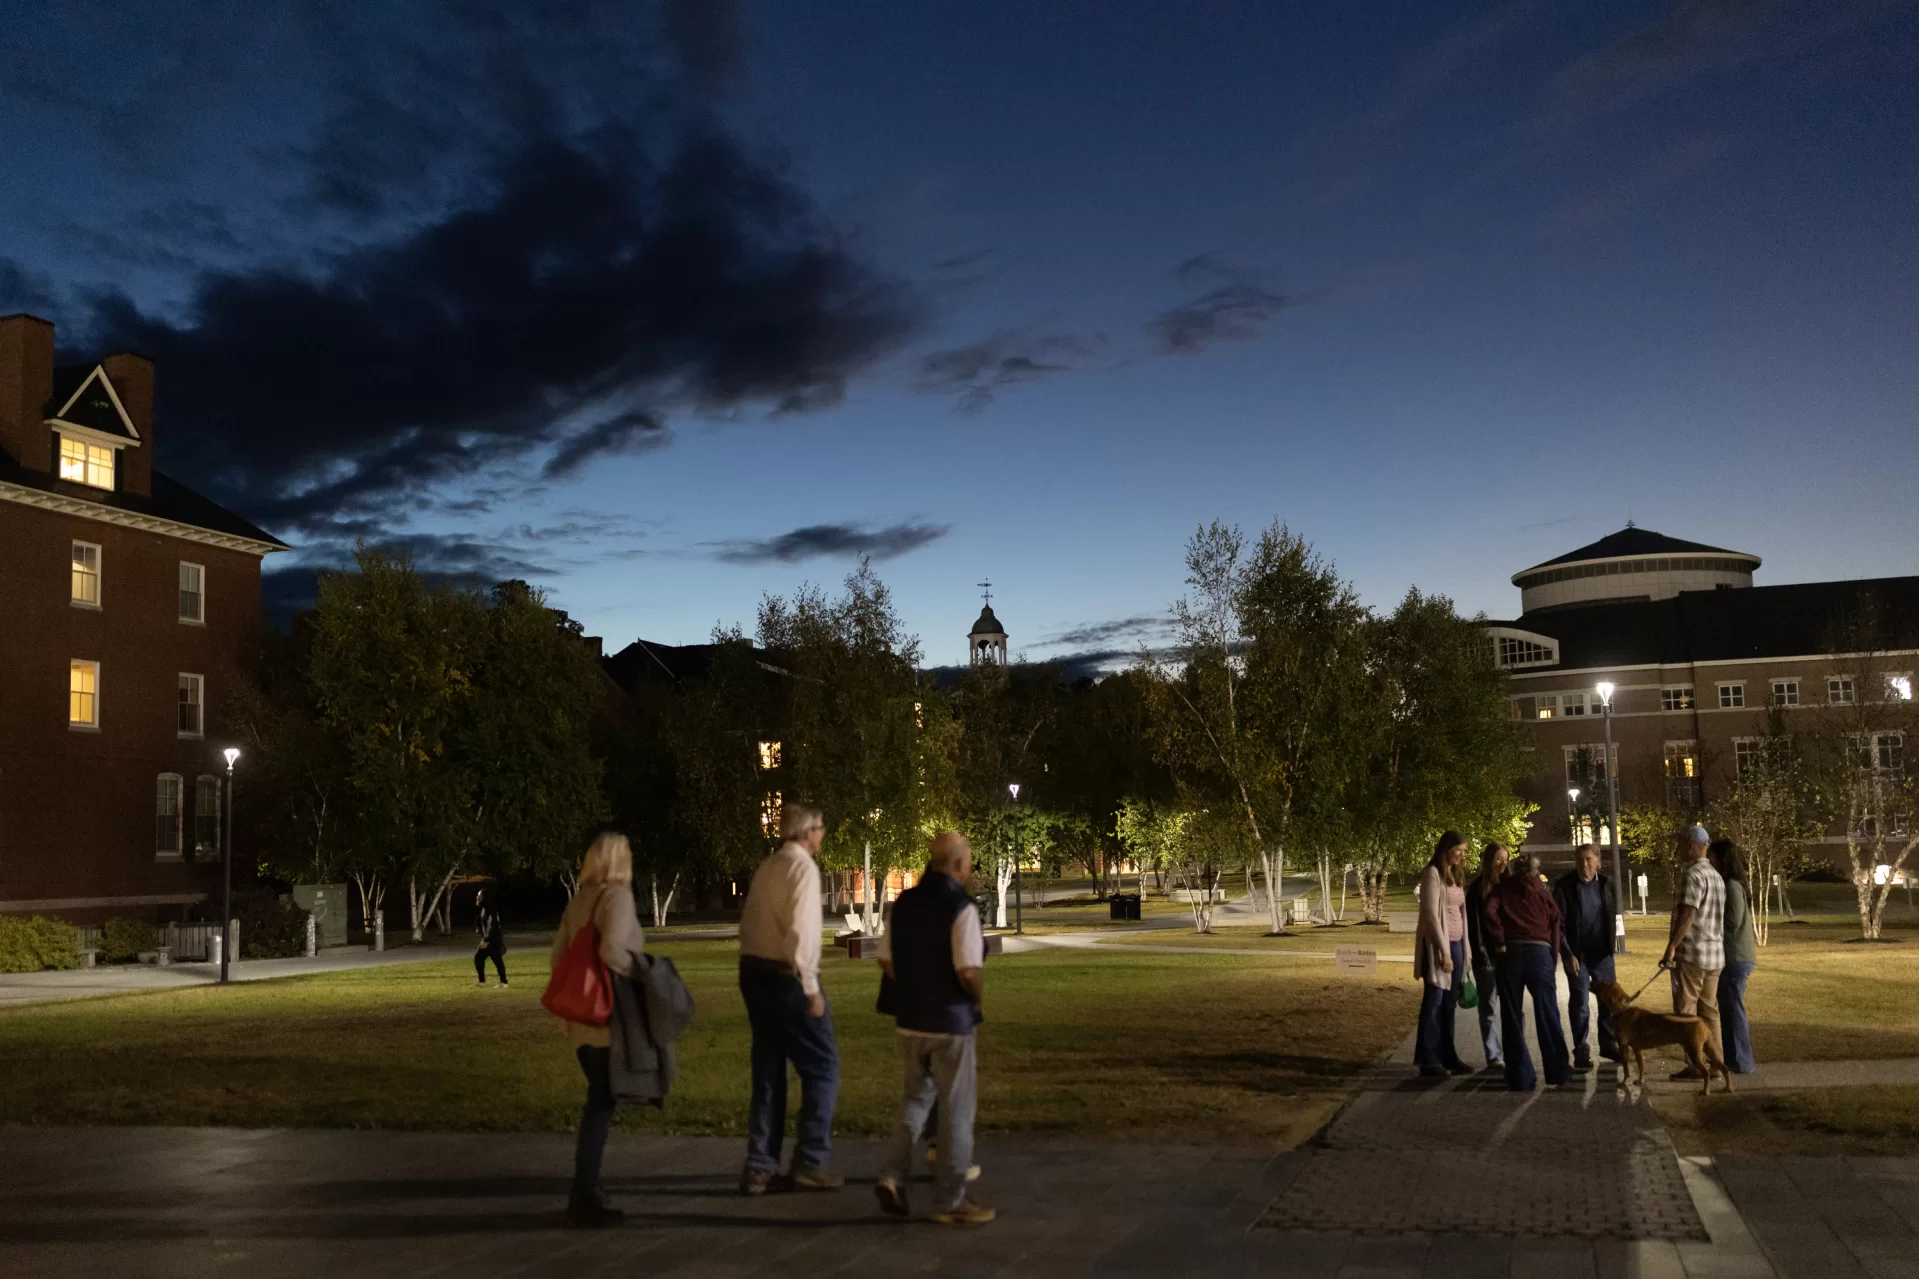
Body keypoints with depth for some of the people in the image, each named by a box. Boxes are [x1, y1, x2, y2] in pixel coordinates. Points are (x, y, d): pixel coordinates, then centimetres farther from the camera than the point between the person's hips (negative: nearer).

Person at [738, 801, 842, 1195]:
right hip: (787, 978, -8)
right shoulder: (803, 867, -12)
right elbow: (801, 931, -20)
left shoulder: (767, 867, 13)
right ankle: (810, 1165, 6)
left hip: (755, 972, 8)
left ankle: (760, 1167, 16)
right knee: (821, 1067, 4)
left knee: (768, 1071, 13)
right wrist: (811, 989, -19)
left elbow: (752, 922, 13)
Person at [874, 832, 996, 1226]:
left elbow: (886, 960, 10)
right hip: (951, 1022, -6)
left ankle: (893, 1175, 9)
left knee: (917, 1097, 22)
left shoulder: (904, 903, 4)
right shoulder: (962, 907, -18)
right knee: (956, 1109, 6)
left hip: (910, 1019, 6)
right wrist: (979, 997, -4)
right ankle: (950, 1200, 12)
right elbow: (969, 971, -24)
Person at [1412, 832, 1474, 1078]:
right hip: (1438, 945, -8)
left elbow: (1460, 914, 16)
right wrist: (1444, 951, -19)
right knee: (1434, 1002, -4)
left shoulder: (1456, 875, 15)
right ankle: (1428, 1060, 1)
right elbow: (1431, 915, -16)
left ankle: (1447, 1056, 17)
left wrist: (1464, 949, 11)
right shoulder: (1433, 874, -10)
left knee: (1449, 1004, 11)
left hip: (1456, 944, 8)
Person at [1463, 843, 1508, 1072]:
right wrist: (1481, 954, -12)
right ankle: (1493, 1057, 3)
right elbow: (1473, 923, -6)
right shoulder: (1477, 888, -2)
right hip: (1486, 955, -4)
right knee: (1489, 1008, 0)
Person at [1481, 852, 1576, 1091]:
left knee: (1512, 1018, 4)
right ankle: (1557, 1072, 13)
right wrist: (1559, 951, 11)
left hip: (1511, 952, 0)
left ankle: (1521, 1078, 4)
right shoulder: (1540, 889, 13)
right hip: (1539, 950, 0)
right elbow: (1556, 920, 8)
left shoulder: (1502, 889, 11)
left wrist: (1499, 943, -1)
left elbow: (1489, 912, -6)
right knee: (1547, 1014, 8)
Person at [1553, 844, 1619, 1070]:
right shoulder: (1565, 886, -12)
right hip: (1577, 954, -4)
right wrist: (1568, 954, -15)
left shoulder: (1606, 883, 1)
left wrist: (1610, 944, 10)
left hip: (1602, 952, 4)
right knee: (1579, 1002, 0)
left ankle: (1609, 1044, 27)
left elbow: (1613, 915, 13)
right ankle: (1581, 1052, 8)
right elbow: (1557, 923, -11)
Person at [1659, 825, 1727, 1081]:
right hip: (1715, 954, 8)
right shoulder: (1716, 876, 14)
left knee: (1686, 1013, -3)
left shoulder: (1694, 875, -14)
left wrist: (1671, 948, -18)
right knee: (1709, 1011, 11)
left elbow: (1687, 915, -21)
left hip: (1692, 954, -8)